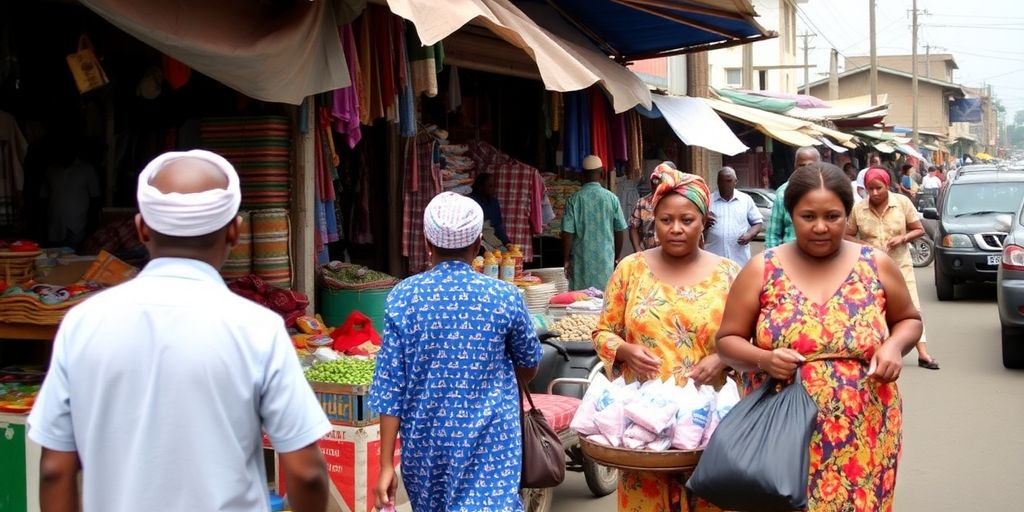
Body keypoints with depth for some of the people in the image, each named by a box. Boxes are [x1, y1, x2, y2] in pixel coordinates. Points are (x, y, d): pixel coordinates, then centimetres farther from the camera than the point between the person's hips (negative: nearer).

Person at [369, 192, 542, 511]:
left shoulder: (402, 298, -4)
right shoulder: (504, 297, -5)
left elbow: (390, 386, -5)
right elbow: (529, 367, 10)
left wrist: (386, 464, -1)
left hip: (425, 442, 2)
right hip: (488, 443, -2)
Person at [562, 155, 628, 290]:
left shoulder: (574, 200, -6)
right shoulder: (612, 198, -2)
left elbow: (567, 233, -7)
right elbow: (620, 231, 3)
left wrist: (566, 260, 2)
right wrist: (617, 257, 15)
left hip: (581, 261, -1)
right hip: (605, 259, 1)